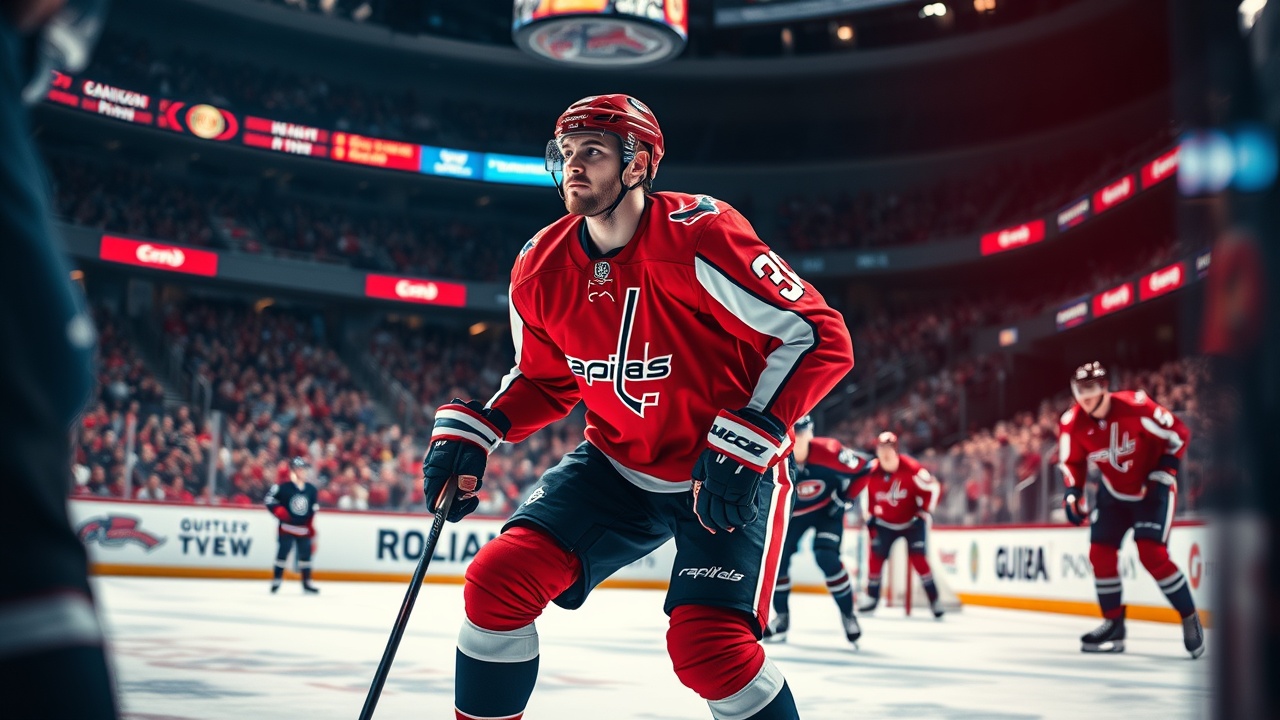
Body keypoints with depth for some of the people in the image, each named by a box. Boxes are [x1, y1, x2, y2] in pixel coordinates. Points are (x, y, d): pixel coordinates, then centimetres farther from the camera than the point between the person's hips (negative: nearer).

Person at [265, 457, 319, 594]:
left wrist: (311, 527, 9)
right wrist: (279, 511, -16)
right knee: (282, 553, -1)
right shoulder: (283, 487, -10)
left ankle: (306, 583, 12)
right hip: (287, 527, -4)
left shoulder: (311, 489, 5)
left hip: (303, 529, 4)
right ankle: (276, 580, 10)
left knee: (306, 554, 5)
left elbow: (313, 509, 12)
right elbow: (269, 500, -5)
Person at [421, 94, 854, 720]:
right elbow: (546, 380, 13)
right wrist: (470, 431, -2)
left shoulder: (698, 236, -23)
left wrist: (750, 441, -28)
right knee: (499, 579, -9)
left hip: (731, 474, -5)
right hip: (617, 468, 6)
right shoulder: (542, 268, -4)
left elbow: (821, 338, -21)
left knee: (708, 646, -21)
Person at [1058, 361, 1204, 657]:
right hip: (1114, 492, 6)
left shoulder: (1136, 406, -27)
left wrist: (1162, 474, -19)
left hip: (1152, 489, -6)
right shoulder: (1073, 423, -12)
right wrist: (1072, 495, -9)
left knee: (1152, 554, -18)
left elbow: (1178, 434, -17)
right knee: (1100, 553, -2)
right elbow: (1073, 462, 4)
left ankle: (1190, 618, 0)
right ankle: (1113, 624, 12)